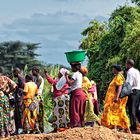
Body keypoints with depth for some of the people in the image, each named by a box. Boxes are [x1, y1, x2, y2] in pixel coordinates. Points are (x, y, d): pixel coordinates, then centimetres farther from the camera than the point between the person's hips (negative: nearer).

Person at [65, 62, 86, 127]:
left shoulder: (75, 74, -10)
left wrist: (66, 76, -6)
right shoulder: (80, 74, 16)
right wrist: (68, 76, 14)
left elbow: (70, 83, -18)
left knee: (75, 109, -7)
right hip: (81, 92, 9)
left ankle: (75, 123, -9)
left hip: (76, 93, -9)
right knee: (80, 110, 10)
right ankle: (81, 123, 12)